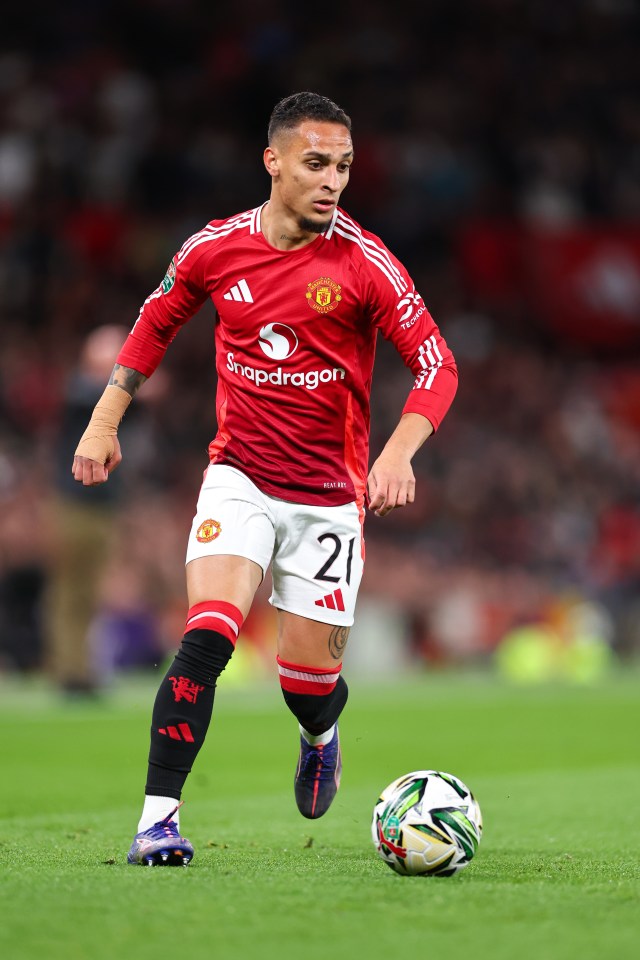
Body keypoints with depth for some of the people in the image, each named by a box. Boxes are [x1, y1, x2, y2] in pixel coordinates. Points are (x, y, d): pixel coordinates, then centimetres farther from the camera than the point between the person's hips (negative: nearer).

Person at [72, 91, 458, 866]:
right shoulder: (214, 249, -4)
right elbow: (155, 324, 15)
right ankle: (158, 818, -17)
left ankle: (320, 735, 42)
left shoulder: (364, 263, -11)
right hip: (239, 477, 1)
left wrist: (399, 452, -26)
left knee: (309, 678, 3)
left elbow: (436, 364, -11)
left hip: (330, 496, -1)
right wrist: (104, 422, 10)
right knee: (207, 636, -21)